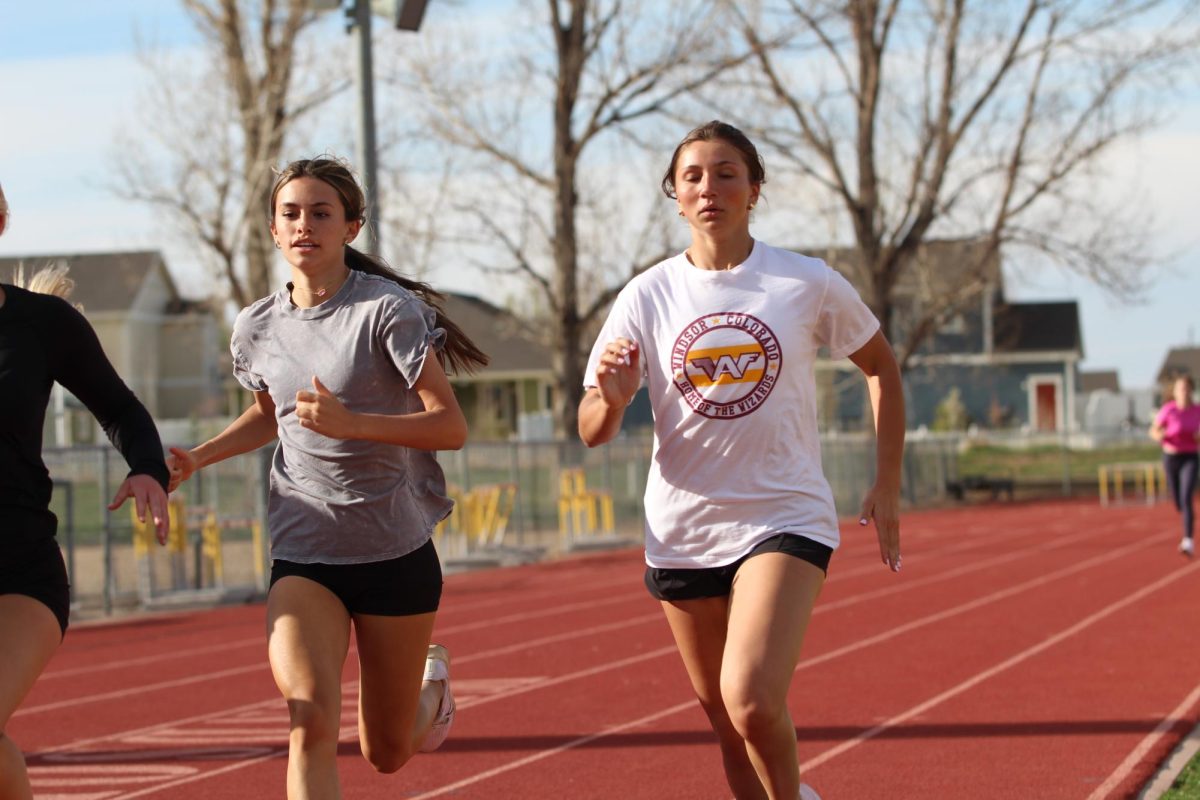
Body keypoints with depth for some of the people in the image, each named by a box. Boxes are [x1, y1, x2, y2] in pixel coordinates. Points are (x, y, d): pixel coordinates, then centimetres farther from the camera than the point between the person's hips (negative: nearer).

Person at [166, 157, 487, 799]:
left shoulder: (388, 310, -11)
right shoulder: (256, 328, 4)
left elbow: (451, 428, -15)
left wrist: (349, 423, -28)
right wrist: (196, 458, 8)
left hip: (397, 553, -2)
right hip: (303, 558, 2)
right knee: (310, 720, -22)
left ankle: (431, 681, 47)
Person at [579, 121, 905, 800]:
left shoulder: (808, 284, -4)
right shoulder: (647, 297, 0)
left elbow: (882, 367, 12)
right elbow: (593, 432, -1)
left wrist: (888, 485, 8)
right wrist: (611, 398, -24)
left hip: (785, 519, -3)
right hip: (684, 531, 3)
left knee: (752, 701, -22)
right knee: (729, 723, 9)